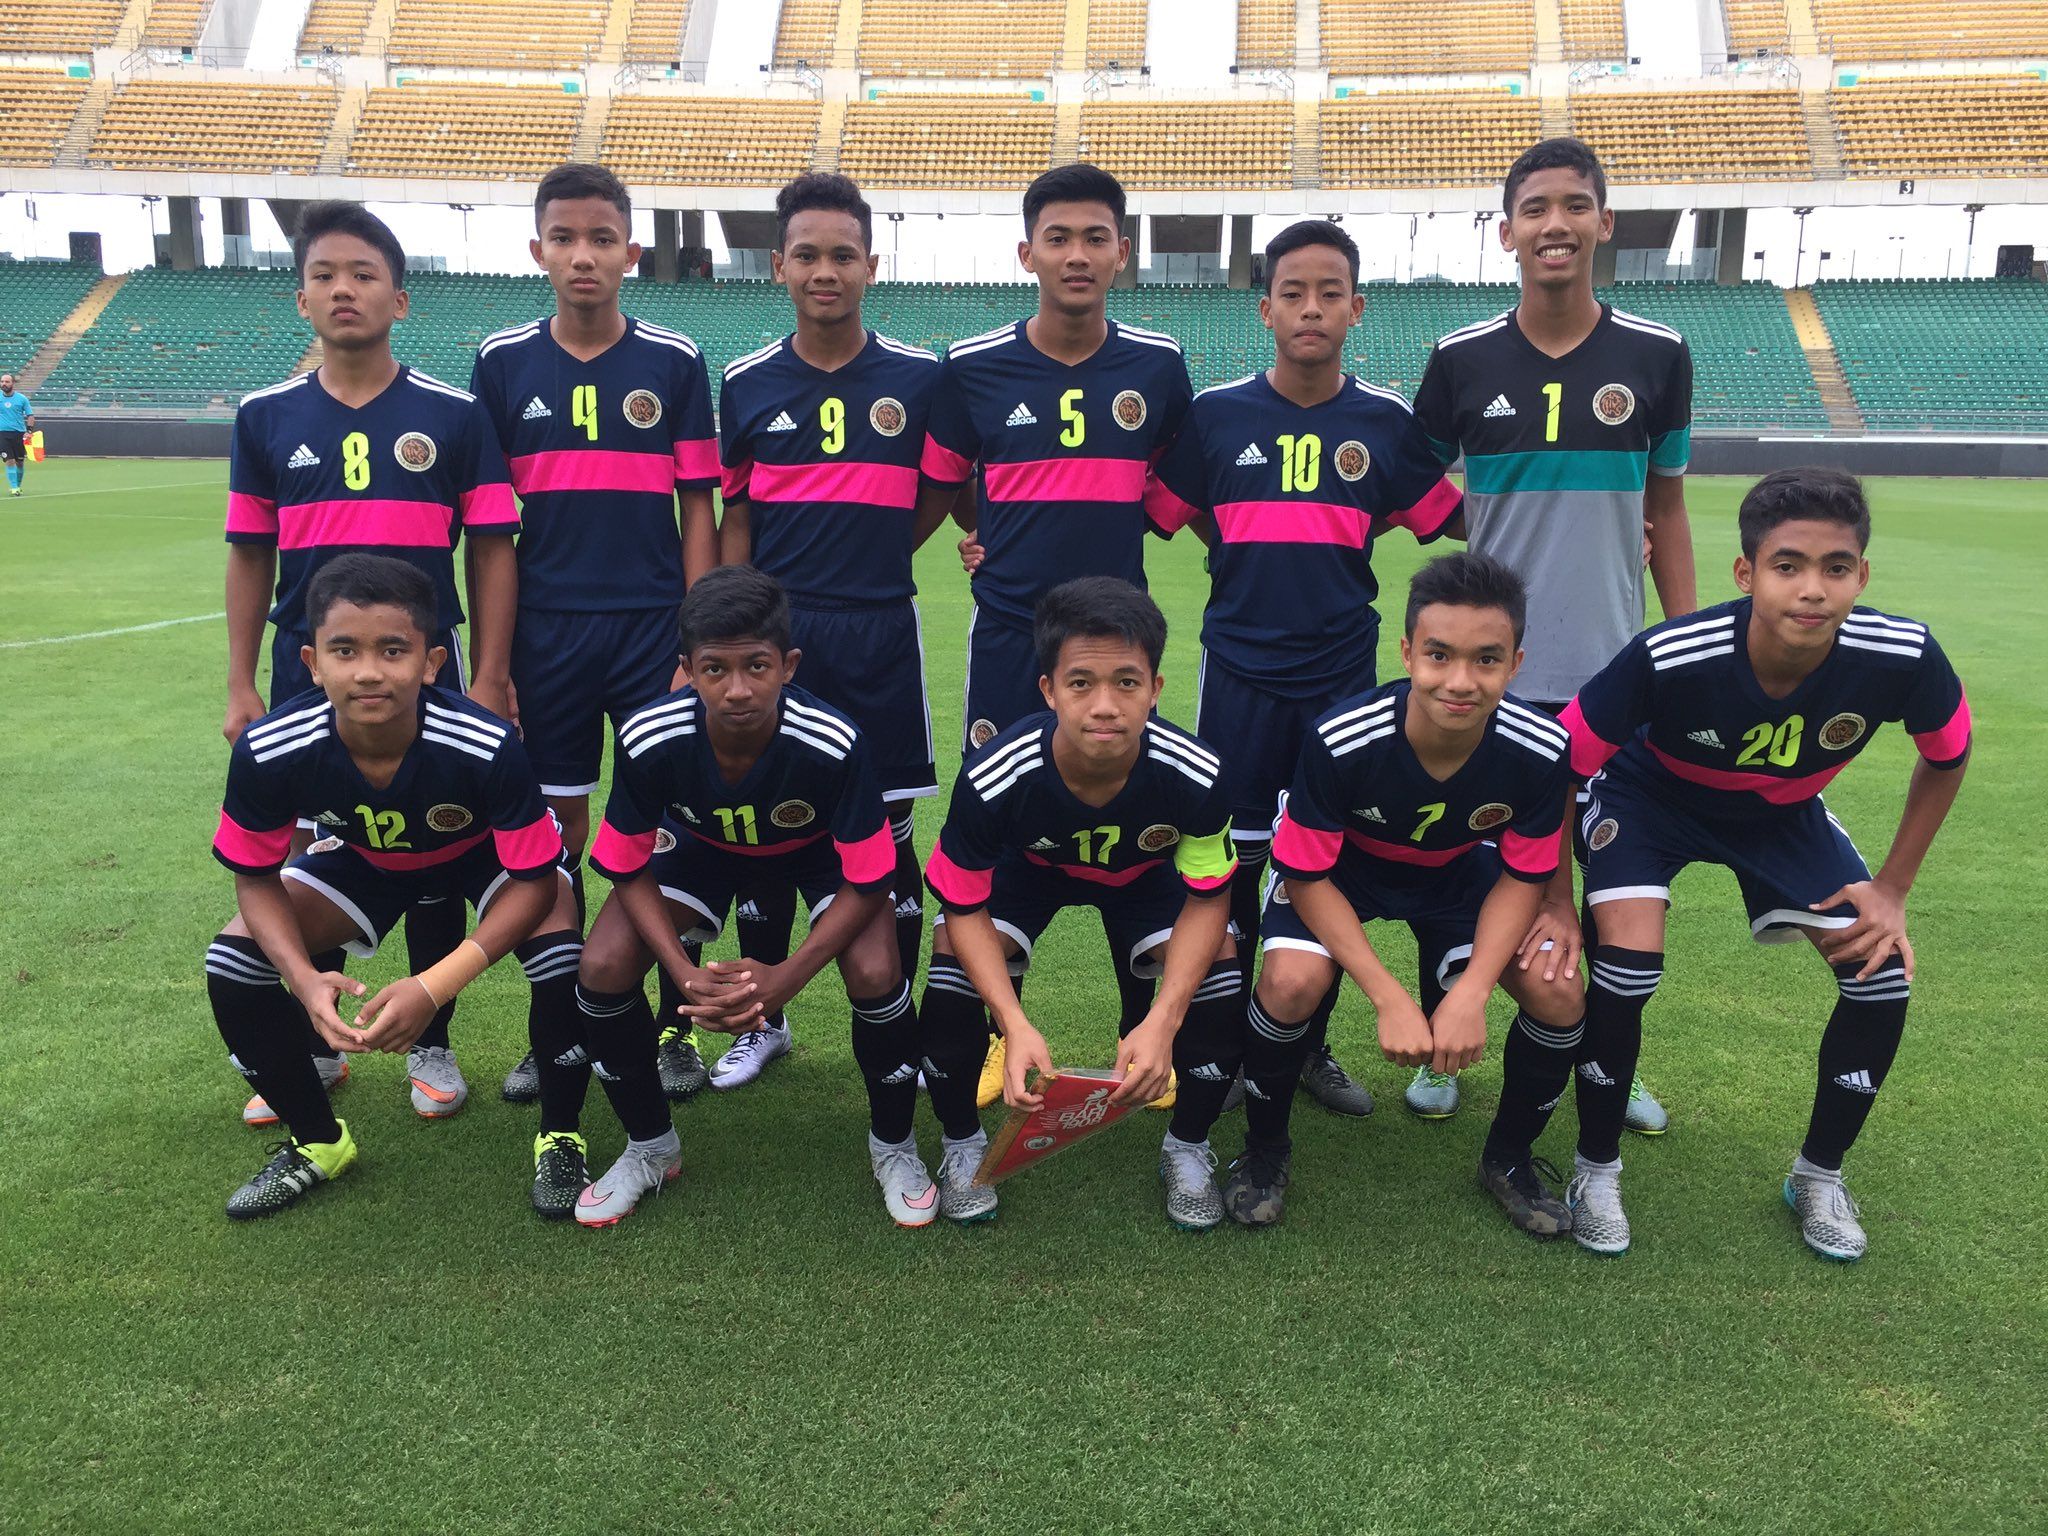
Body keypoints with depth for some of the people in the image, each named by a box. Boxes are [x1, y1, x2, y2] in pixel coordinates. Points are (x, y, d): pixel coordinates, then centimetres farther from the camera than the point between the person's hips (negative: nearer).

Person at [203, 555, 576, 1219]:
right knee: (232, 964, -13)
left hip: (484, 856, -3)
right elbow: (256, 877, -14)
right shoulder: (268, 751, -31)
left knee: (564, 960, -30)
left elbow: (534, 879, -28)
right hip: (361, 859, 3)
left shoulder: (489, 747, -40)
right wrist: (304, 978, -33)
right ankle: (317, 1141, 13)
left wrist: (435, 985, -39)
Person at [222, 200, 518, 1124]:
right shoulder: (266, 417, 5)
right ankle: (312, 1050, 27)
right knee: (304, 859, 9)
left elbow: (492, 551, -1)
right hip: (303, 676, 2)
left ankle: (433, 1048, 23)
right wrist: (240, 685, 5)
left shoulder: (454, 415, -2)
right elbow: (250, 558, 9)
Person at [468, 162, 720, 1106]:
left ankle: (675, 1028, 17)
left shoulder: (675, 361, 2)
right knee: (554, 830, 8)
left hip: (655, 629, -1)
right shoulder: (502, 363, 4)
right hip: (546, 635, 1)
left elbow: (698, 513, 2)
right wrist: (490, 667, 0)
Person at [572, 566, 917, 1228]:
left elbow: (868, 882, -26)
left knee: (875, 974, -27)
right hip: (703, 845, 2)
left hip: (818, 849, -2)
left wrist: (787, 977, -35)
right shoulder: (649, 739, -33)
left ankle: (893, 1146, 4)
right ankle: (650, 1147, 11)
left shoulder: (833, 745, -38)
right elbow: (630, 871, -17)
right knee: (603, 967, -17)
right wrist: (685, 975, -30)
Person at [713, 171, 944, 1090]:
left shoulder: (918, 379, 2)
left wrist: (871, 561, 2)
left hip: (879, 637, -1)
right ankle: (762, 1021, 26)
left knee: (887, 836, 4)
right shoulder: (745, 385, 6)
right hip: (773, 635, 1)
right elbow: (734, 522, 8)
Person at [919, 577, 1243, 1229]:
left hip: (1145, 872, 1)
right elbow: (965, 908, -24)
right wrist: (1015, 1024, -39)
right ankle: (962, 1142, 4)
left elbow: (1208, 898, -20)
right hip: (1026, 864, 0)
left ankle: (1188, 1149, 7)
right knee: (956, 965, -26)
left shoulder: (1196, 777, -36)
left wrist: (1162, 1022, -34)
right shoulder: (993, 779, -38)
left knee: (1218, 979, -22)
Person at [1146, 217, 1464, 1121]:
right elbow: (1161, 514, 6)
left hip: (1343, 675, 1)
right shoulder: (1217, 414, 0)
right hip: (1240, 674, -1)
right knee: (1232, 862, 4)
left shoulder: (1384, 421, 3)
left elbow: (1451, 520, 9)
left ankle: (1311, 1046, 24)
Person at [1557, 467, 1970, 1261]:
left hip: (1783, 813, 3)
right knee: (1626, 966, -24)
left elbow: (1946, 757, -5)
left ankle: (1820, 1175, 18)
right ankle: (1597, 1169, 3)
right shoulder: (1667, 659, -39)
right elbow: (1562, 767, -23)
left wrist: (1892, 888, -6)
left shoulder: (1902, 658, -30)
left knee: (1882, 975, -9)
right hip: (1650, 796, -3)